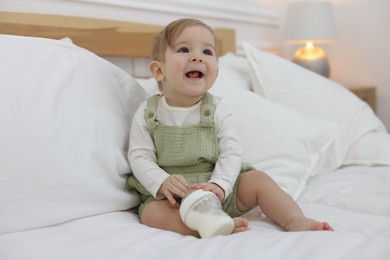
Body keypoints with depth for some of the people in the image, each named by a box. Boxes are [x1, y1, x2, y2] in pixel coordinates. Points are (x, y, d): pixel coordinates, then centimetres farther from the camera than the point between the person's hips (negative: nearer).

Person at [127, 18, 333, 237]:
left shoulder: (218, 109, -2)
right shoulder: (147, 114, -3)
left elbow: (231, 153, -8)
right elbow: (140, 158, -6)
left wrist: (218, 185, -26)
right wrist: (163, 183, -25)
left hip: (219, 192, 2)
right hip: (170, 197, -1)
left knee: (258, 180, -15)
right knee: (151, 213, -31)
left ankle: (296, 221, -20)